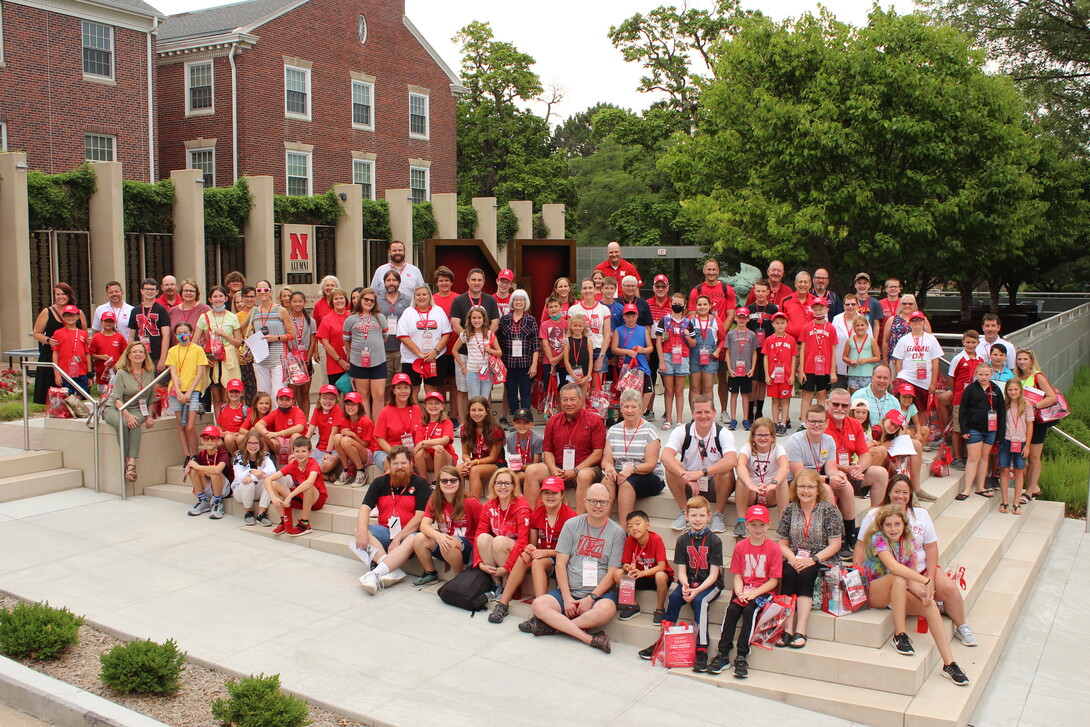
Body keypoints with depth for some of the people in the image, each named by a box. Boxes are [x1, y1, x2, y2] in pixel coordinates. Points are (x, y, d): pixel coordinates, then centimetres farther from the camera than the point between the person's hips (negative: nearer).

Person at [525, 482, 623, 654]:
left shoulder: (617, 532, 2)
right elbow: (561, 563, 1)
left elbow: (613, 573, -2)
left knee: (605, 610, -36)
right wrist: (567, 598, -10)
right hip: (569, 590, 2)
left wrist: (591, 598, -14)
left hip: (600, 593, -2)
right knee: (538, 605, -25)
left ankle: (552, 625, -19)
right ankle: (589, 638, -26)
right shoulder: (572, 525, 6)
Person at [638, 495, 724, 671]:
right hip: (689, 581, 3)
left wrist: (697, 590, -24)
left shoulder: (714, 541, -7)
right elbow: (681, 570, 0)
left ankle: (702, 649, -29)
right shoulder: (682, 540, 3)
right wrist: (685, 586, -22)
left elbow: (713, 574, -11)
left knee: (699, 600, -31)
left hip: (710, 583, -3)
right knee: (674, 596, -24)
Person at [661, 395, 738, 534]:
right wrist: (687, 476, -42)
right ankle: (684, 512, -10)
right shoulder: (682, 431, -10)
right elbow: (665, 457, -27)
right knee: (672, 466, -26)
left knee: (726, 470, -31)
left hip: (716, 485, -1)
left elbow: (732, 461, -33)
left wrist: (701, 472, -44)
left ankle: (718, 514, -11)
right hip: (688, 485, 1)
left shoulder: (723, 434, -13)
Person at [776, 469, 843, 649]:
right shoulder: (789, 510, 7)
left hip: (821, 561, -2)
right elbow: (782, 543, 9)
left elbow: (835, 545, -5)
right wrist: (793, 558, -11)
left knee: (805, 575, -31)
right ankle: (787, 629, -33)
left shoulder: (828, 509, -2)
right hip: (795, 560, 2)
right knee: (789, 574, -29)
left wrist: (812, 559, -16)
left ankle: (800, 631, -33)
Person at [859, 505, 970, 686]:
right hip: (874, 592, -5)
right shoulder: (878, 538, -14)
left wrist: (923, 593, -23)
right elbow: (893, 566, -31)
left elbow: (911, 580, -1)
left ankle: (949, 664, -24)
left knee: (930, 605, -21)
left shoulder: (908, 544, 5)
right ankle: (900, 636, -27)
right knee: (898, 578, -35)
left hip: (898, 593, 5)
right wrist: (926, 581, -34)